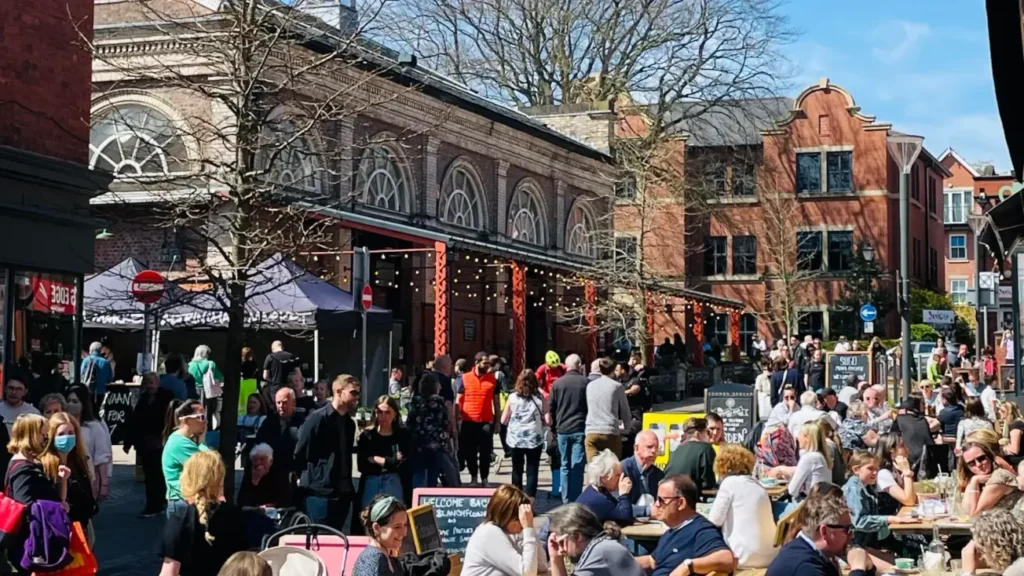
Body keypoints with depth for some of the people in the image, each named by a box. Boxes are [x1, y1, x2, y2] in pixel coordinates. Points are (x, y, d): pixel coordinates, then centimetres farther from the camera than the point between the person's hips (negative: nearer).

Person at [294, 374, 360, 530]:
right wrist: (308, 479, -1)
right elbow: (300, 454, -8)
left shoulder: (349, 423, 14)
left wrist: (348, 487, 16)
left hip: (343, 494, 7)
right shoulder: (317, 418, -9)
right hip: (320, 492, -7)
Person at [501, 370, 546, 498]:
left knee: (517, 470, 16)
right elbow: (547, 420, -6)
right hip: (534, 438, -1)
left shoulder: (513, 397, 0)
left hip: (516, 439, 1)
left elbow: (504, 420, 3)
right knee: (532, 471, 3)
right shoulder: (541, 397, -1)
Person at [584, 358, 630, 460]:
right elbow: (625, 411, 7)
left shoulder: (590, 386, 10)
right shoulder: (617, 386, 1)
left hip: (591, 432, 3)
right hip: (611, 433, -3)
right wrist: (627, 426, 27)